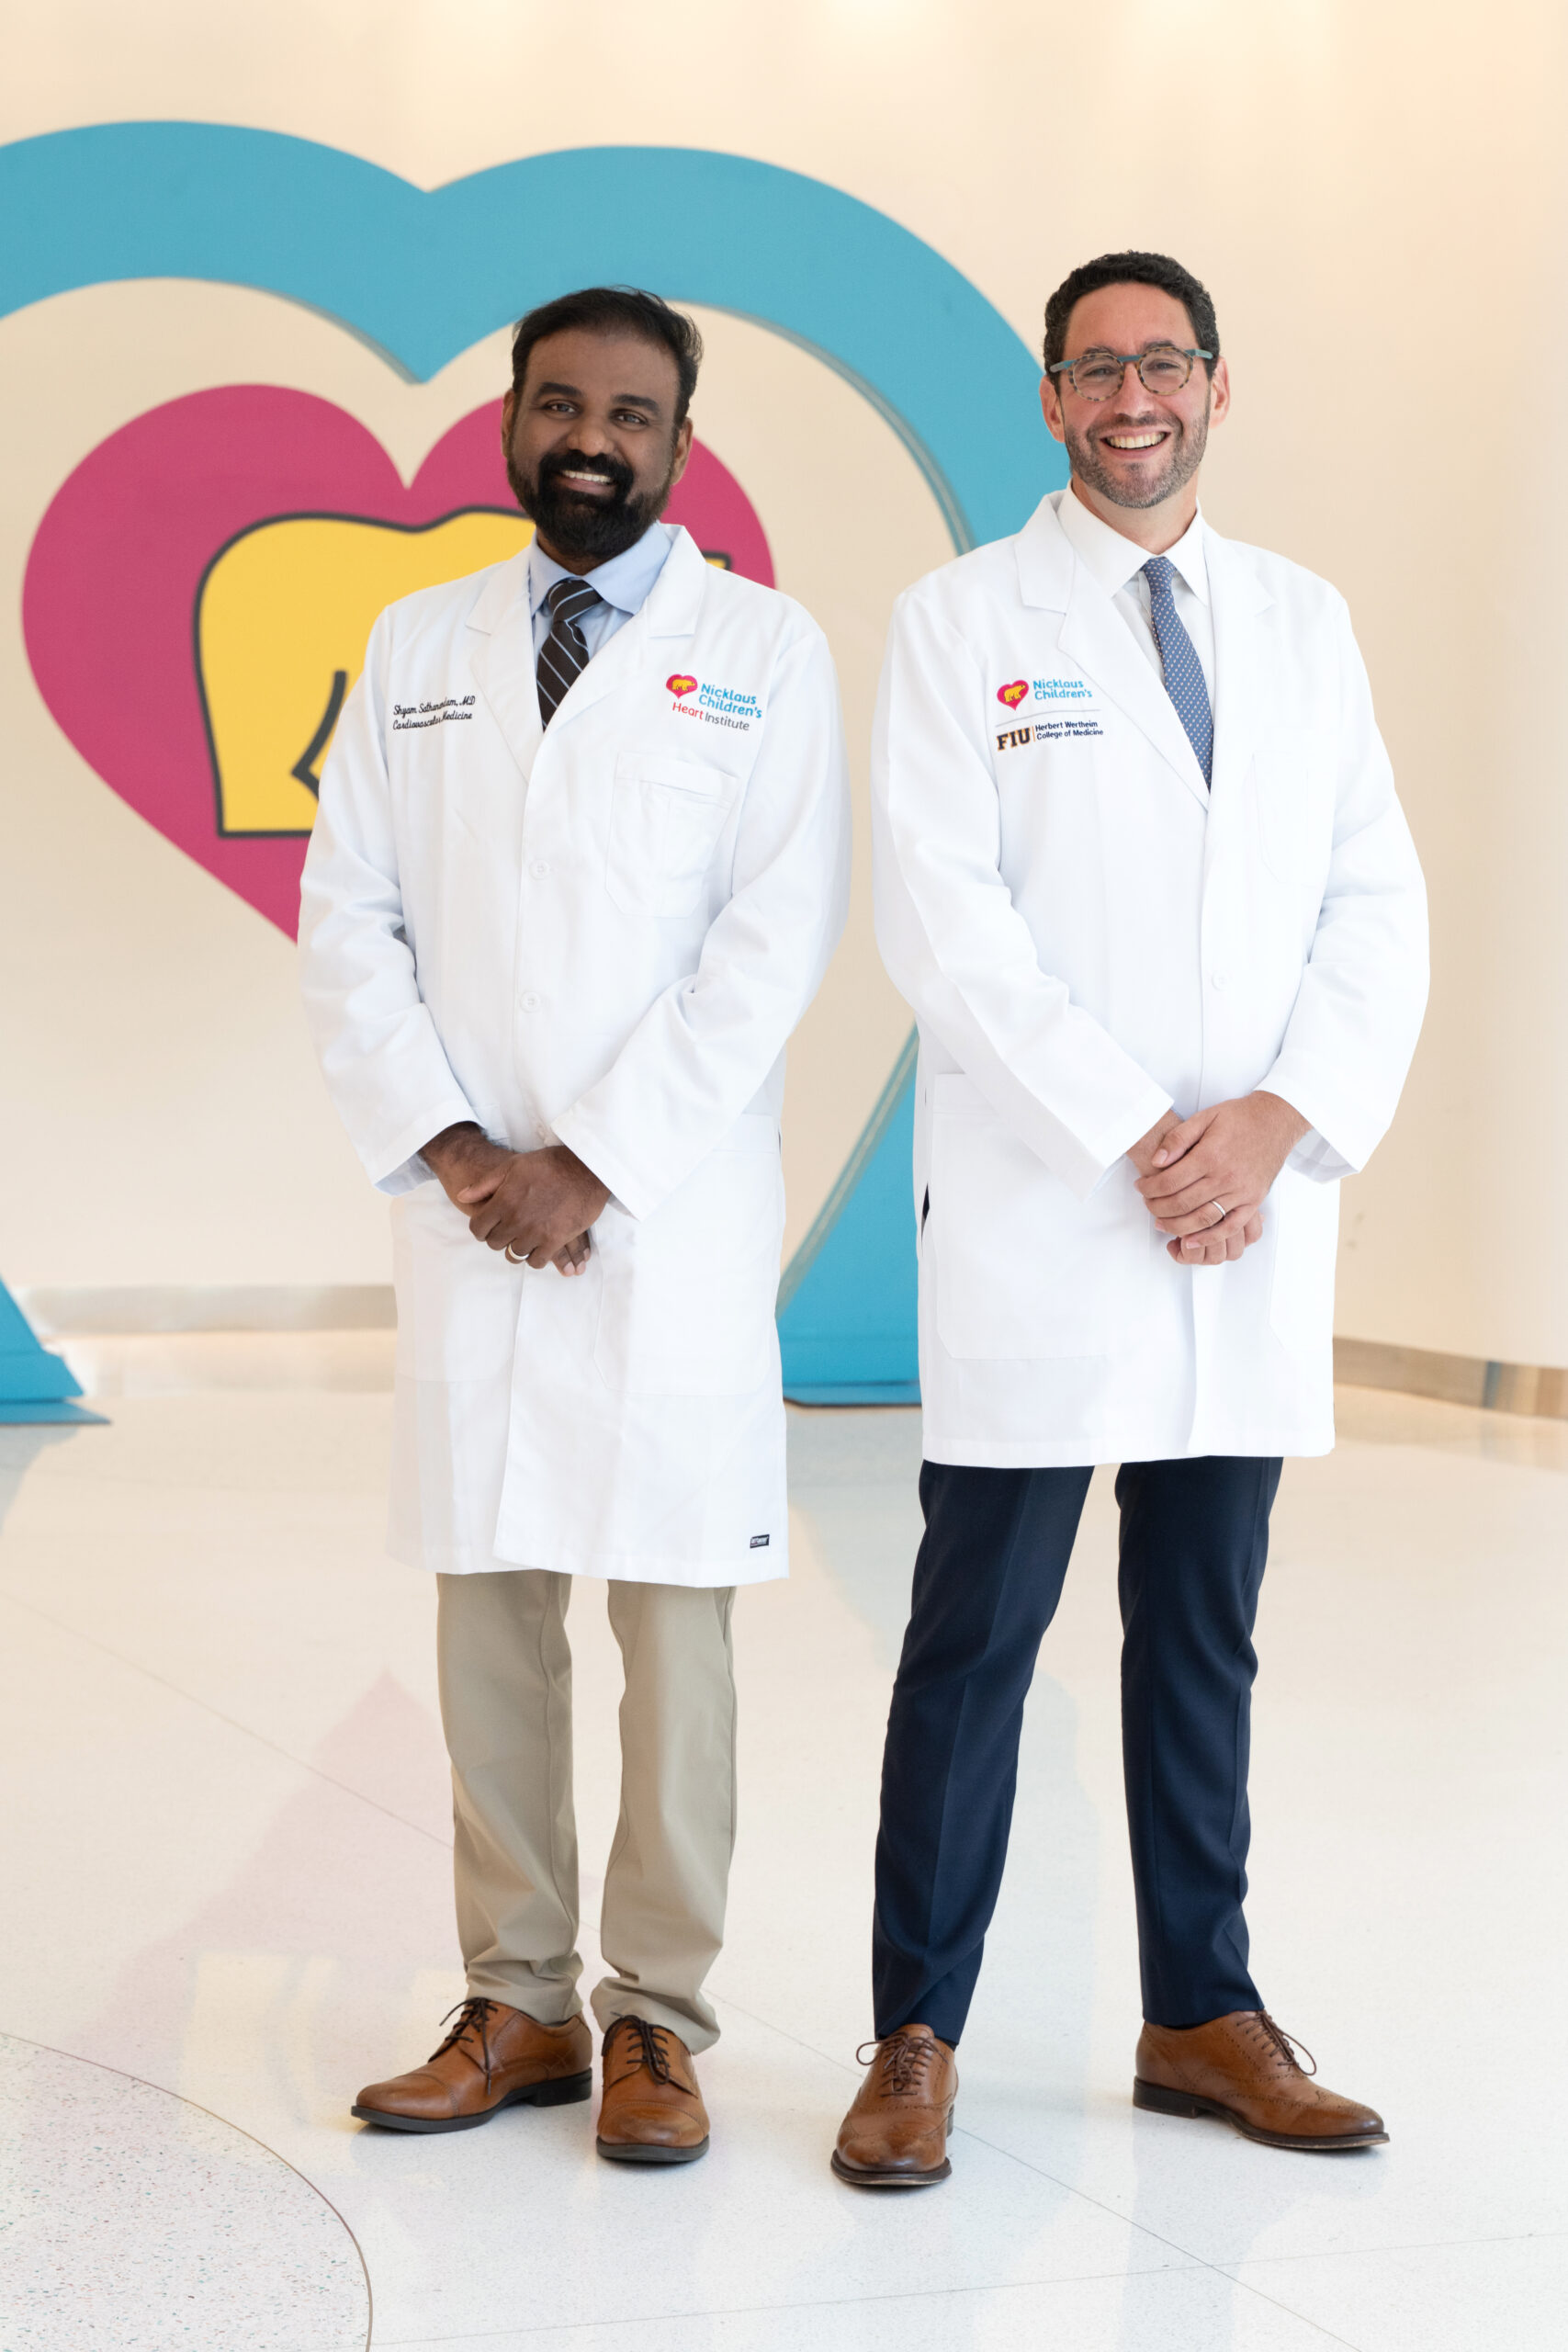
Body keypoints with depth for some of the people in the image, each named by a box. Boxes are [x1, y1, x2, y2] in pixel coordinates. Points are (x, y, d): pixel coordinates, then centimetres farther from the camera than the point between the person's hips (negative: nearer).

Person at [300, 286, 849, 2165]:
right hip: (468, 1217, 3)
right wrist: (447, 1148, -5)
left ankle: (657, 2020, 11)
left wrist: (595, 1166, -11)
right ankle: (517, 2006, 16)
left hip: (673, 1218, -3)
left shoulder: (764, 650, 3)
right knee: (486, 1615, 6)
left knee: (674, 1624, 0)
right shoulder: (415, 647, 14)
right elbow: (345, 921, 9)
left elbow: (773, 940, -6)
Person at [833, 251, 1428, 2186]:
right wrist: (1138, 1138, -13)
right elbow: (945, 924, -8)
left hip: (1255, 1222, 4)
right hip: (1039, 1215, -4)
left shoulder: (1304, 622, 13)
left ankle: (1201, 2019, 20)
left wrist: (1280, 1122, -8)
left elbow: (1376, 910, 8)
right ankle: (916, 2041, 8)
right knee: (977, 1634, 0)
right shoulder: (961, 624, 1)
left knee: (1206, 1631, 11)